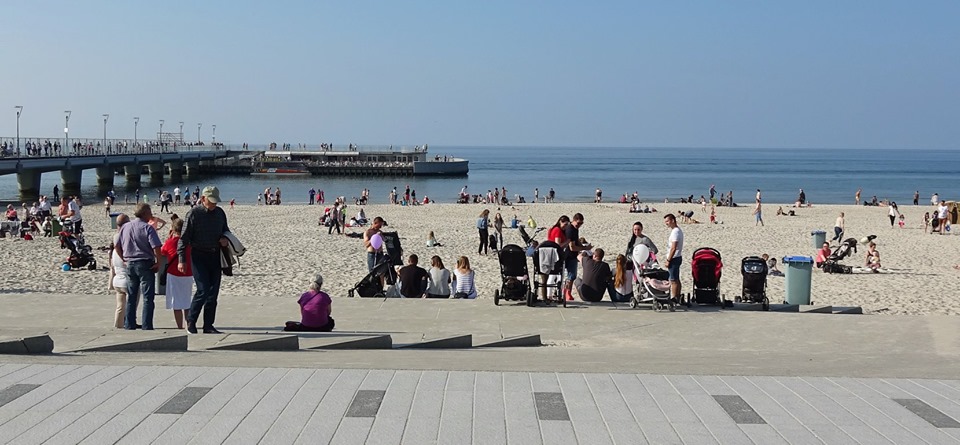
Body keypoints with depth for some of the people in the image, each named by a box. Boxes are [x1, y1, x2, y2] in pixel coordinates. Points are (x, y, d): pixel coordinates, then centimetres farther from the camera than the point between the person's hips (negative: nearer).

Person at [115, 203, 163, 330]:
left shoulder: (125, 227, 6)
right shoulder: (147, 228, -12)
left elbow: (117, 246, 9)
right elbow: (156, 247, -20)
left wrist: (124, 259, 15)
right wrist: (158, 262, -9)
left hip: (130, 264, 6)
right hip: (145, 264, -6)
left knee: (131, 296, 14)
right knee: (148, 297, 1)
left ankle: (129, 325, 17)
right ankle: (147, 327, -1)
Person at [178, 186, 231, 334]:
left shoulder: (220, 213, 10)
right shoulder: (193, 213, -7)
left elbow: (226, 230, 25)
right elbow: (184, 237, -7)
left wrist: (225, 239, 1)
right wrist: (181, 260, -13)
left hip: (215, 256, 5)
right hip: (199, 256, -5)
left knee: (213, 292, 5)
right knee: (203, 290, -13)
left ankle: (208, 325, 12)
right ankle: (190, 321, 3)